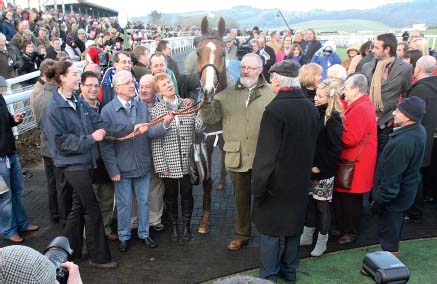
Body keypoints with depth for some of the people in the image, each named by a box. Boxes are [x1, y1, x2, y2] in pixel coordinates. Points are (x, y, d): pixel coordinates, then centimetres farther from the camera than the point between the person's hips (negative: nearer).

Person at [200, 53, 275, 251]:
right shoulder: (228, 94, 5)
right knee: (241, 199, 17)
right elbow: (210, 118, -4)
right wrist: (206, 100, -22)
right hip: (237, 157, 2)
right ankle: (241, 235, 34)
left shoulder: (271, 94, -1)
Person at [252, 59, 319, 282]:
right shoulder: (311, 108, 0)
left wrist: (258, 187, -13)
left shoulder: (275, 109, -23)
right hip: (300, 181, 7)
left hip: (277, 183, -7)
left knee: (272, 230, 7)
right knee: (292, 225, 20)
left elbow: (265, 155, -23)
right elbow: (312, 147, 8)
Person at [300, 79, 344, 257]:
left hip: (323, 172, -6)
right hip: (309, 168, 6)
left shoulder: (333, 119, -15)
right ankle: (307, 236, 32)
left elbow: (336, 148, -17)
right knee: (309, 202, 16)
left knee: (322, 205, 6)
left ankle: (322, 242, 22)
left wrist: (320, 167, -15)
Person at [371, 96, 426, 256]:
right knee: (395, 226, 27)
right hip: (406, 191, 9)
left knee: (387, 231, 9)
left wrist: (379, 199, -19)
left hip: (393, 195, -9)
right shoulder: (419, 131, -4)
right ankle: (394, 249, 46)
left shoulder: (402, 142, -35)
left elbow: (392, 175, -28)